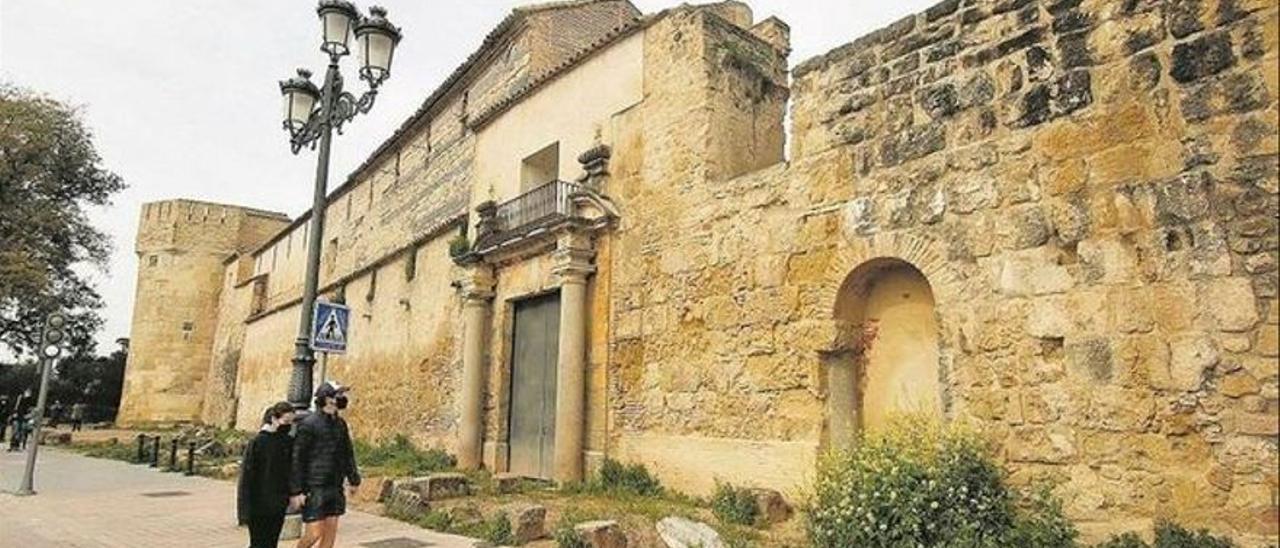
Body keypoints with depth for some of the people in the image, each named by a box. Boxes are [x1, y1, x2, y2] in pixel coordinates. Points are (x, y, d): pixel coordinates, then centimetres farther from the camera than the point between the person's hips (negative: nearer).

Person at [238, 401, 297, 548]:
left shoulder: (288, 442, 4)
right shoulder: (257, 442, -13)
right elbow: (247, 477, -13)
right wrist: (246, 511, -15)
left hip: (278, 505, 6)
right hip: (258, 506, -5)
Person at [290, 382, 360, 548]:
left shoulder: (340, 424, 8)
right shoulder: (308, 424, -12)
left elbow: (348, 453, 18)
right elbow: (297, 459, -12)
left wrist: (353, 479, 19)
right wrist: (296, 491, -14)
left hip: (335, 488, 6)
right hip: (314, 489, -6)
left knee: (331, 532, 9)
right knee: (314, 533, -5)